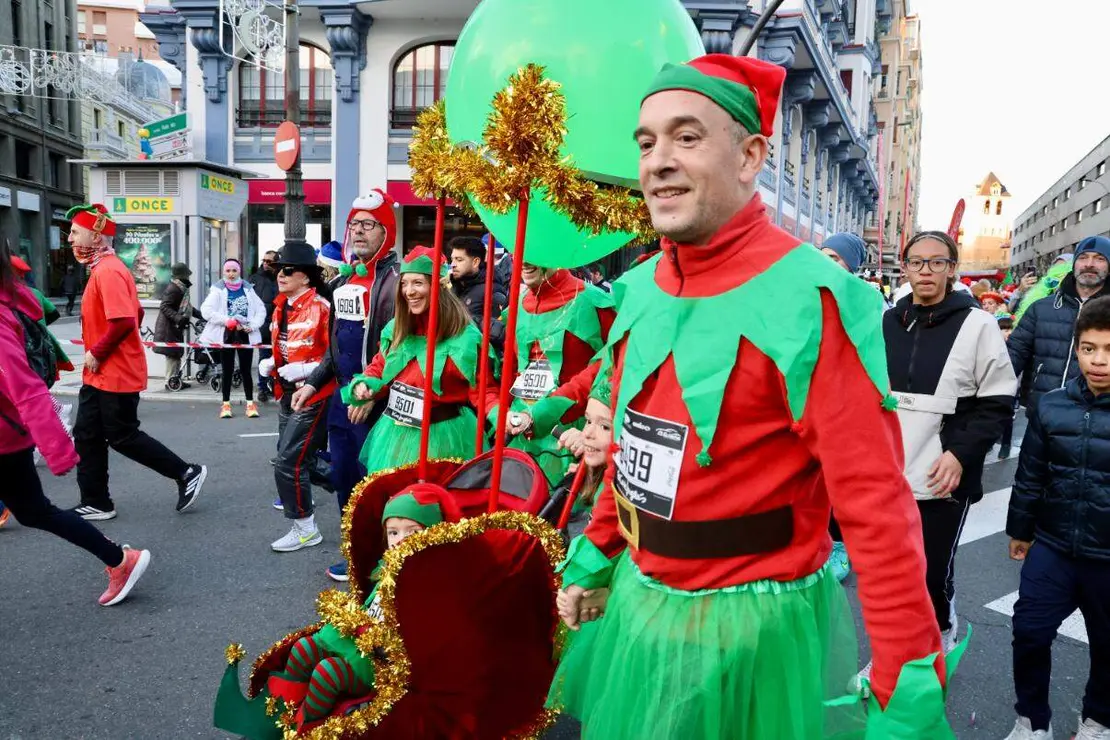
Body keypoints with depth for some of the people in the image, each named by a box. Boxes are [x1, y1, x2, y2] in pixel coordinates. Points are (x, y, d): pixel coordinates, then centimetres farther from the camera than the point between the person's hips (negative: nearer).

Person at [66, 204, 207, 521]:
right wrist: (96, 354, 16)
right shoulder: (103, 268, 12)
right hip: (100, 374, 10)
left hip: (116, 374, -10)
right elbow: (136, 313, 19)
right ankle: (96, 503, 21)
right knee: (87, 435, 12)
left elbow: (124, 321, -30)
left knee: (123, 437, 0)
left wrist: (97, 352, -18)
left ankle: (187, 473, 12)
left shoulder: (108, 271, -20)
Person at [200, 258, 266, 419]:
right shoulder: (218, 289, 0)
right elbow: (206, 310, -10)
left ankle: (250, 403, 11)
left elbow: (261, 309, 4)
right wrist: (227, 320, -17)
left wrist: (253, 325, -10)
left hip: (245, 334, 1)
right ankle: (226, 404, 14)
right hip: (227, 334, -1)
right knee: (227, 371, 6)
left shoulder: (248, 289, 7)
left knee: (246, 370, 4)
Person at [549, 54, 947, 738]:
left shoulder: (809, 299, -21)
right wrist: (595, 555, 15)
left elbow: (875, 502, -21)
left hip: (753, 622, -6)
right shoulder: (638, 290, 0)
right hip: (639, 601, 7)